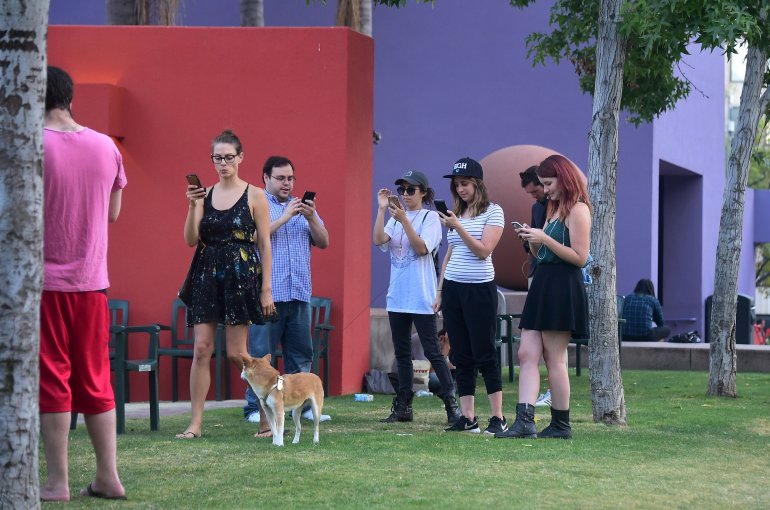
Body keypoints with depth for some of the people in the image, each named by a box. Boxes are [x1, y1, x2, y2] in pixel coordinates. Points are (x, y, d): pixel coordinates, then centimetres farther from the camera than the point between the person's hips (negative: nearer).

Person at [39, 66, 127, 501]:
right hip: (92, 281, 4)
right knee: (95, 380, 12)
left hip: (44, 280, -4)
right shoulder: (106, 146, 4)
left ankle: (58, 482, 1)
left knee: (52, 381, 1)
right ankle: (108, 477, 12)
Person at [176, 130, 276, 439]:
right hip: (207, 275, 4)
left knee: (236, 353, -3)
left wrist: (266, 289, -6)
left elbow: (265, 245, -2)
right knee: (201, 349, -2)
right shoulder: (205, 194, 9)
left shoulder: (254, 196, -1)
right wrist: (193, 206, -12)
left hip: (241, 276, -4)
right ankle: (196, 422, 0)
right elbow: (191, 240, 2)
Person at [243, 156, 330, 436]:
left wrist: (311, 218, -6)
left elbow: (323, 242, 11)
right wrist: (285, 217, -16)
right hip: (267, 294, -5)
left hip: (299, 294, 5)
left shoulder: (303, 206, 20)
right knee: (261, 353, -4)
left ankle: (302, 405, 11)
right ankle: (255, 408, -1)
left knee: (301, 353, 6)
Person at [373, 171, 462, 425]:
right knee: (401, 353, 9)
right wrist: (382, 209, -13)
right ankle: (403, 407, 13)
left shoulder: (430, 217, -3)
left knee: (432, 351, -6)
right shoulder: (395, 218, 11)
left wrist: (404, 220, -23)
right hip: (397, 296, 6)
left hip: (421, 296, -6)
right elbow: (378, 240, -5)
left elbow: (422, 248, -16)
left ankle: (451, 403, -2)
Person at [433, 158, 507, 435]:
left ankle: (498, 417, -4)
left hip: (480, 289, -6)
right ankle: (468, 418, 6)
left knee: (484, 355, -7)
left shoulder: (492, 212, -3)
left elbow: (484, 250, -13)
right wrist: (440, 291, 15)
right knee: (461, 357, 4)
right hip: (453, 288, 6)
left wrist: (458, 227, -20)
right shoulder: (457, 214, 14)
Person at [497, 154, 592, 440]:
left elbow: (580, 257, -15)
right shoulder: (555, 209, 21)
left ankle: (561, 425, 4)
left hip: (563, 289, -9)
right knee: (527, 355, -2)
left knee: (554, 360, -4)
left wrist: (545, 239, -17)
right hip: (543, 285, 9)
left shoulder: (577, 210, -8)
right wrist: (532, 240, 4)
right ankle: (524, 421, -10)